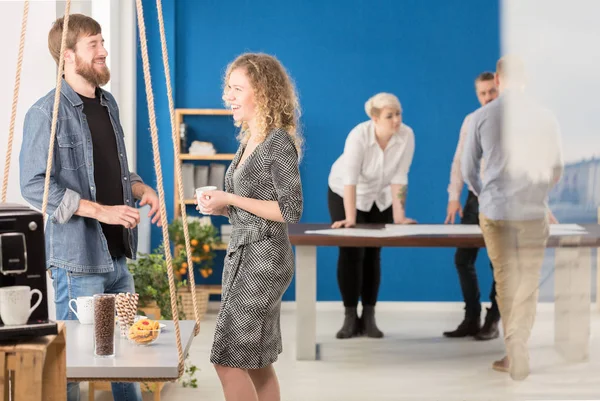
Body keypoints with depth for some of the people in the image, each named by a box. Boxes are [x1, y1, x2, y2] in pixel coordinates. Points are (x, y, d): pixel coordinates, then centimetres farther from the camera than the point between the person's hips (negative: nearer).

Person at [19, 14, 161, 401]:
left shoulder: (108, 103, 12)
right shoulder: (47, 113, -12)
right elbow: (34, 184, -18)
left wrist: (142, 189, 3)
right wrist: (102, 211, -21)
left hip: (118, 253, 8)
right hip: (78, 256, -8)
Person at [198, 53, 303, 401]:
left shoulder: (279, 143, -14)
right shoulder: (249, 141, 12)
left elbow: (291, 210, -18)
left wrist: (231, 199, -17)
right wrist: (221, 207, 2)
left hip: (264, 258, -9)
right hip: (242, 254, 9)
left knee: (229, 361, -9)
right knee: (257, 362, 13)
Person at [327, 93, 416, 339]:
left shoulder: (406, 136, -25)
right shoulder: (359, 135, -33)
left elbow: (399, 177, -21)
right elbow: (350, 178, -36)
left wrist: (399, 215, -23)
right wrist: (350, 219, -40)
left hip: (380, 198, 3)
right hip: (345, 193, -3)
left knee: (373, 254, 3)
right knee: (351, 254, -8)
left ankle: (369, 317, 7)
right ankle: (350, 317, -1)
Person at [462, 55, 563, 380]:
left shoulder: (482, 117, -4)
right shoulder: (545, 117, -3)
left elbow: (469, 169, 4)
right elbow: (556, 170, 5)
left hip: (494, 211, 1)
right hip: (532, 211, -1)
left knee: (504, 280, 12)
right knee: (527, 284, 7)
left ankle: (514, 353, 16)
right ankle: (518, 354, 1)